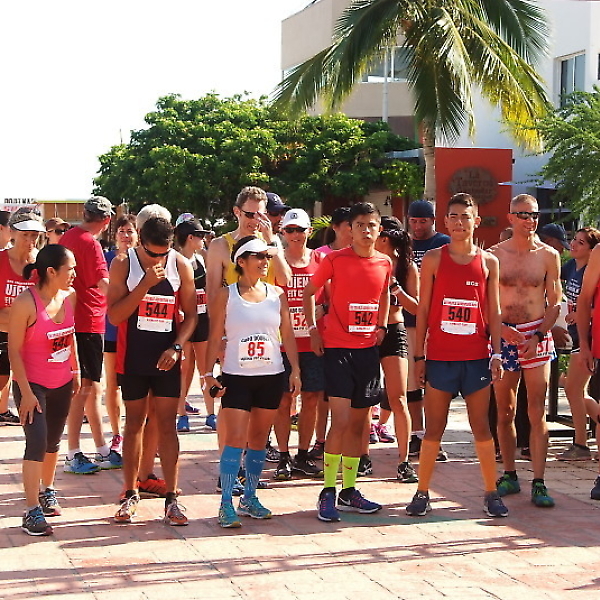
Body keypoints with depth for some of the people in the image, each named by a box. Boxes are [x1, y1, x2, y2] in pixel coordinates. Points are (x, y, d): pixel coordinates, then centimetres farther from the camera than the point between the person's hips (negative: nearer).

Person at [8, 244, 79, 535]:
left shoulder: (69, 296, -1)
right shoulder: (26, 303, -21)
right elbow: (14, 350, -18)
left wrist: (76, 370, 16)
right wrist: (26, 392, -19)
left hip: (62, 384, 6)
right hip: (32, 384, -6)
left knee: (53, 441, 17)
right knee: (37, 443, -14)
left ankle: (47, 491, 38)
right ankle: (32, 511, -11)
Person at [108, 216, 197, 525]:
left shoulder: (181, 266, -2)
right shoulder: (123, 264, -6)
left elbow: (190, 314, 3)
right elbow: (114, 315, -13)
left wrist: (176, 347, -11)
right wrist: (145, 284, -22)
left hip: (166, 358, 1)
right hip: (132, 358, 0)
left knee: (167, 425, 1)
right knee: (134, 424, 9)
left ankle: (171, 499, 4)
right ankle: (131, 495, 18)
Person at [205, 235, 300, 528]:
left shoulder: (277, 294, 7)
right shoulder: (225, 295, -1)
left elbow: (287, 334, 11)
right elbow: (215, 337, -1)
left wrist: (295, 369, 4)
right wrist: (209, 373, -7)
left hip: (272, 376, 3)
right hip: (236, 377, -3)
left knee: (259, 439, 9)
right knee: (235, 440, -10)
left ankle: (249, 498, 19)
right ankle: (226, 504, -8)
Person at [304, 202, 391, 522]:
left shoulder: (385, 263, 6)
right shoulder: (335, 260, -6)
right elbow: (309, 292, 5)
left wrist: (381, 326, 13)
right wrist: (313, 329, -1)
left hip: (368, 349, 5)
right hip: (338, 348, -5)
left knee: (358, 423, 9)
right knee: (340, 421, -13)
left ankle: (348, 490, 18)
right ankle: (328, 492, -6)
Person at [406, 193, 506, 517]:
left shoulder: (488, 262, 7)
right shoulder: (433, 259, 3)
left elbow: (493, 312, 8)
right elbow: (423, 310, 3)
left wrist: (496, 353, -2)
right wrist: (419, 356, -1)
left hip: (476, 357, 1)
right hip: (440, 356, -1)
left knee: (481, 427, 5)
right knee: (434, 428, 3)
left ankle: (491, 493, 13)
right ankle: (422, 493, 11)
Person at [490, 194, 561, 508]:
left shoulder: (548, 255, 3)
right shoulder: (494, 254, 4)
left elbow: (555, 302, 4)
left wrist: (539, 336, -8)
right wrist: (501, 328, -11)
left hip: (538, 335, -1)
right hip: (503, 335, 1)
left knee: (537, 412, -6)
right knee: (504, 411, 6)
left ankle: (538, 483, -6)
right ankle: (509, 475, 17)